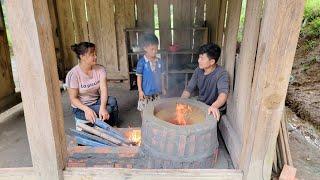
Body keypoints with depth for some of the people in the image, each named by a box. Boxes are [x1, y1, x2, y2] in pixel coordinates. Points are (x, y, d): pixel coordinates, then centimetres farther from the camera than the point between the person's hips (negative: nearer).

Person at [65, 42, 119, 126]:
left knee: (112, 101, -28)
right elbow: (73, 98, -14)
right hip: (81, 107, -4)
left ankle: (114, 127, -2)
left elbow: (104, 89, -19)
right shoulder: (73, 74, -17)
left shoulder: (100, 69, -8)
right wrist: (87, 109, -33)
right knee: (109, 109, -28)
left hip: (97, 102, 4)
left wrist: (102, 108, -37)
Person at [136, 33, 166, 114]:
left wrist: (162, 88, 12)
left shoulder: (159, 62, 0)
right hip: (146, 92, -4)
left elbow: (161, 76, 9)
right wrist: (140, 90, -10)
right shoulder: (142, 62, -12)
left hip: (156, 92, 4)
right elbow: (139, 77, -8)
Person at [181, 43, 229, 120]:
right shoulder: (198, 70, -2)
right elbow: (189, 89, -1)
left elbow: (223, 94, -36)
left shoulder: (221, 74, -21)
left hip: (215, 110, -5)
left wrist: (214, 106, -57)